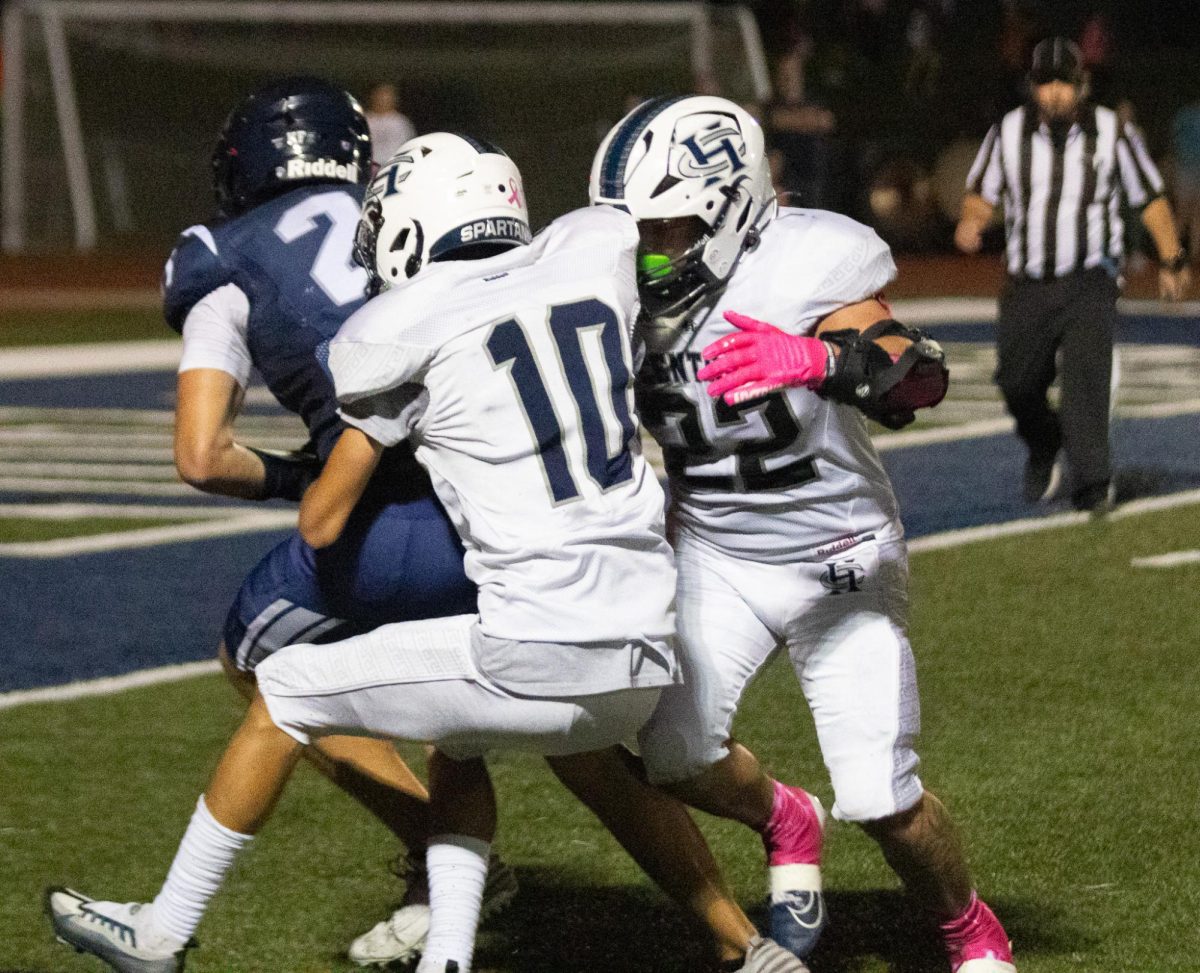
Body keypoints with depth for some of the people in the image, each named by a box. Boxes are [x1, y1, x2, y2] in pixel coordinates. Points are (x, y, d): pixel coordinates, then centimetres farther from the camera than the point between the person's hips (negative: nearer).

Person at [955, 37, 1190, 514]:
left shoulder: (1112, 134, -3)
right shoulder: (1008, 133, 0)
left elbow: (1150, 198, 6)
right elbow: (982, 192, 10)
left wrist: (1171, 260, 3)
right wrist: (971, 221, -12)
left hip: (1090, 283, -2)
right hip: (1027, 286, 2)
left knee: (1087, 374, -19)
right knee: (1017, 385, 5)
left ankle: (1092, 483, -18)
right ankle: (1044, 449, 36)